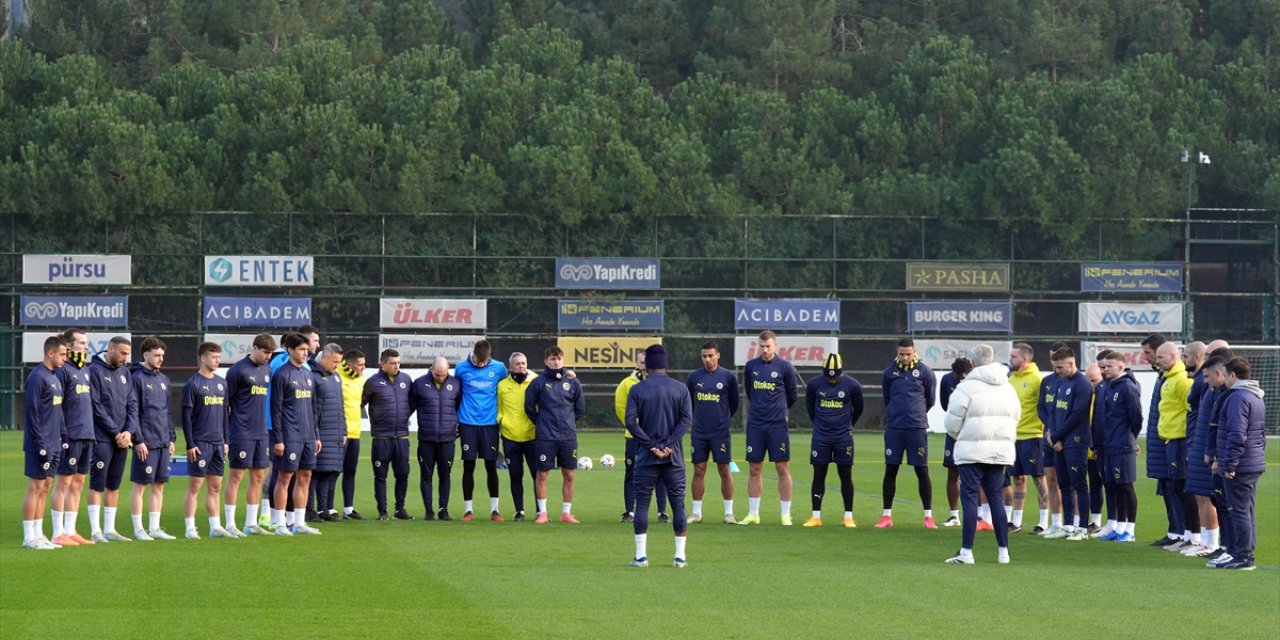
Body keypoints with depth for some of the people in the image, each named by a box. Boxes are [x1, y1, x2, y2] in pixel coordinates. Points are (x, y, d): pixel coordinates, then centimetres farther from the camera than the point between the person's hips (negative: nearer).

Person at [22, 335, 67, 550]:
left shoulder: (55, 377, 15)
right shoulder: (37, 377, -14)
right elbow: (32, 412, -17)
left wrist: (61, 438, 14)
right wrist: (40, 445, -19)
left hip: (53, 444, 9)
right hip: (41, 445, -9)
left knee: (45, 487, 10)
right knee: (36, 487, -6)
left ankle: (38, 535, 15)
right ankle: (29, 538, -3)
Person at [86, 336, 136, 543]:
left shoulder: (124, 373, 14)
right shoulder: (95, 371, -7)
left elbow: (132, 404, 11)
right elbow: (96, 407, -12)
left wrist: (129, 431, -4)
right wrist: (116, 432, -12)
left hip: (122, 439, 7)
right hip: (102, 438, -7)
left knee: (114, 485, 9)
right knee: (97, 484, -5)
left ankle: (109, 529, 14)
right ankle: (96, 531, -5)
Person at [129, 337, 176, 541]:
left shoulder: (163, 379, 15)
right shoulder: (137, 378, -8)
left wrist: (171, 438, 13)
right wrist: (138, 440, -16)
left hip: (163, 442, 7)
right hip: (146, 443, -7)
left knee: (159, 486, 9)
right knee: (140, 485, -1)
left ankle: (154, 527, 15)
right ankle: (138, 529, 3)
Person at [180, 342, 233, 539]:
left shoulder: (222, 383, 12)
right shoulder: (193, 384, -8)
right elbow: (186, 416, -9)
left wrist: (225, 441, 14)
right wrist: (190, 445, -13)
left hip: (218, 442, 6)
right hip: (200, 443, -6)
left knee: (215, 486, 9)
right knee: (195, 486, -4)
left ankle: (215, 527, 14)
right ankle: (190, 528, -1)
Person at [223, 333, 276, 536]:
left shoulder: (267, 370, 12)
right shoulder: (238, 370, -10)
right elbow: (225, 401, -8)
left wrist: (266, 425, 15)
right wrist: (225, 434, -9)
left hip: (260, 433, 7)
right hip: (241, 433, -7)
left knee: (258, 477, 8)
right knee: (236, 476, -4)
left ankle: (251, 523, 15)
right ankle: (230, 525, 0)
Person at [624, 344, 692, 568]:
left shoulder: (637, 390, 0)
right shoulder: (680, 389, 3)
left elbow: (631, 421, -9)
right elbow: (687, 420, -7)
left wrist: (652, 446, -9)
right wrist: (668, 445, -11)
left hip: (646, 457, -1)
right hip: (674, 458, 1)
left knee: (642, 505, 4)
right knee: (678, 505, 5)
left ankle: (641, 556, 0)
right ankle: (681, 556, 3)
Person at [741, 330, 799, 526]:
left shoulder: (785, 367, -4)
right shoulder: (751, 366, 5)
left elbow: (793, 395, 7)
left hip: (778, 425, -3)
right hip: (755, 424, 3)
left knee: (782, 468, -1)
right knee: (755, 469, 5)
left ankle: (786, 514, 3)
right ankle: (753, 514, 12)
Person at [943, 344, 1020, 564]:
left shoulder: (967, 386, -10)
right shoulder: (1007, 387, 11)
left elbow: (953, 423, -7)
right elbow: (1016, 417, 17)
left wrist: (959, 436, 14)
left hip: (972, 449, -6)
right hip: (1001, 450, 6)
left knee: (969, 498, -4)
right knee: (996, 497, 13)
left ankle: (966, 552, -8)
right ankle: (1003, 552, 13)